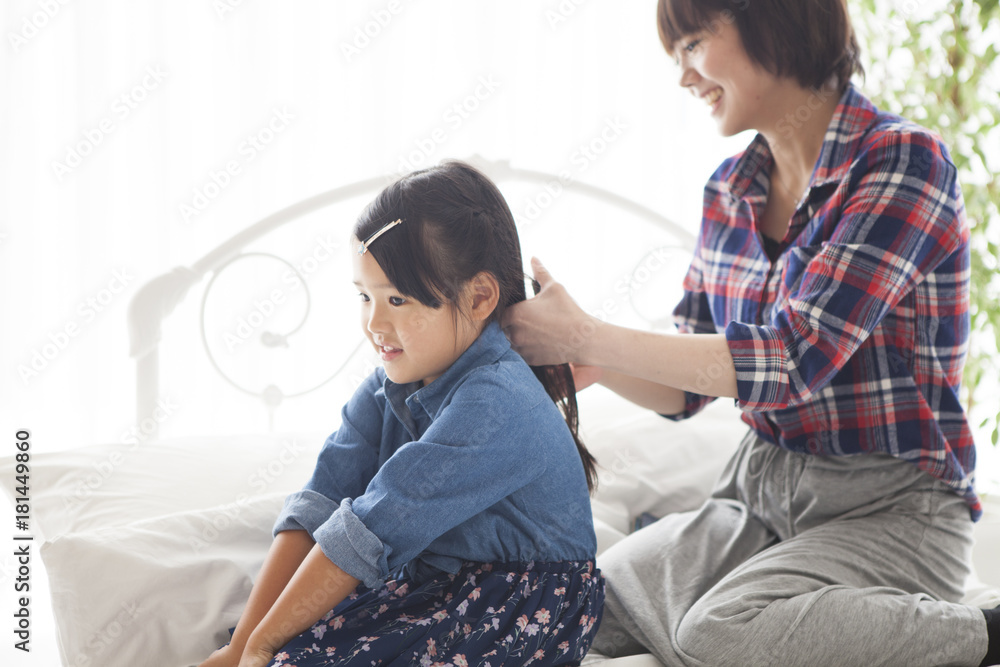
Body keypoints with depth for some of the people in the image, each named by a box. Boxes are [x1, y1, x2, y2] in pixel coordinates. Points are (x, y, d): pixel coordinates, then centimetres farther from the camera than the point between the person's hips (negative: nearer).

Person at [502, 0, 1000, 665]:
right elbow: (689, 389, 11)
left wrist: (586, 337, -20)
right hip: (761, 490, 7)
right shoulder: (730, 191, 7)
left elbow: (792, 363, -24)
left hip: (890, 512, -7)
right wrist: (594, 366, -10)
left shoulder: (903, 160, -15)